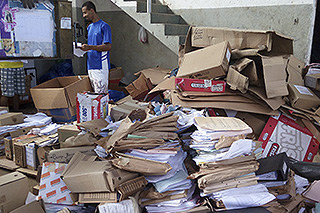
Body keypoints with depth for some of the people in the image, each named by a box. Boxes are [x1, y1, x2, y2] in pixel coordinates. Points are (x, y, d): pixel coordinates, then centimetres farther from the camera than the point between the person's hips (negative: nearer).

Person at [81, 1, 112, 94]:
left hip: (100, 66, -8)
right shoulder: (89, 27, 18)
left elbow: (108, 46, -15)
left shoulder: (104, 26, -8)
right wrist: (84, 47, 4)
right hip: (91, 66, 8)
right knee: (95, 92, 10)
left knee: (100, 94, -8)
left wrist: (90, 47, -20)